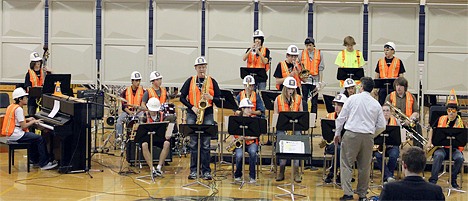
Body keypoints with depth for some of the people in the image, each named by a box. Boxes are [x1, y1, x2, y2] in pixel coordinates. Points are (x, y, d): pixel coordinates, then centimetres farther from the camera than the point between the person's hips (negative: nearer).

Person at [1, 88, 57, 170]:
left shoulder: (12, 106, 12)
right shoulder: (19, 109, -18)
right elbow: (24, 126, -19)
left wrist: (27, 119, 12)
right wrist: (33, 121, -5)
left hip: (11, 134, 11)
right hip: (16, 135, -11)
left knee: (34, 137, 28)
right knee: (40, 139, -13)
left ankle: (34, 159, 35)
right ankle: (44, 164, -12)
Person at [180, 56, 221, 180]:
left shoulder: (211, 81, 8)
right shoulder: (190, 81, 7)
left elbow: (219, 99, 7)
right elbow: (182, 97, 6)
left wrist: (211, 98, -13)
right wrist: (191, 107, -7)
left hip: (207, 114, 0)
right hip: (192, 114, 0)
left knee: (206, 144, -3)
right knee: (193, 143, 0)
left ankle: (206, 171, 2)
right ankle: (193, 170, 6)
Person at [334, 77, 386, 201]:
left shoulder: (353, 99, -1)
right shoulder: (376, 104, 8)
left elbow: (341, 117, 1)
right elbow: (381, 126, 10)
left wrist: (337, 133, 12)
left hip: (351, 134, -3)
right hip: (368, 137, 3)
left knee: (346, 164, 2)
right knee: (364, 166, 11)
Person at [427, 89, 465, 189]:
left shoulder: (460, 122, 2)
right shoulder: (441, 119, 6)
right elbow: (432, 130, 21)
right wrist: (430, 142, 8)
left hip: (454, 148, 0)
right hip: (441, 147, 0)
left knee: (459, 158, -32)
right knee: (439, 156, -35)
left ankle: (453, 180, -8)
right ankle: (433, 180, -27)